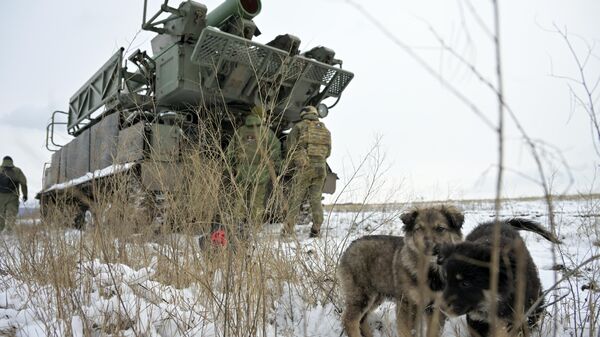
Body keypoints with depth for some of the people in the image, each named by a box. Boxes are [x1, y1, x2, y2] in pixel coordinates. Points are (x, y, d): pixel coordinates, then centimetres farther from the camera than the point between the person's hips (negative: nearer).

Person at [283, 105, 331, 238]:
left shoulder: (299, 127, 2)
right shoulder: (325, 129, 15)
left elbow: (290, 147, 2)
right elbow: (328, 152, 17)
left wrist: (293, 165, 16)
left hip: (304, 167, -3)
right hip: (321, 168, 4)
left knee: (296, 199, -1)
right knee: (316, 199, 10)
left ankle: (287, 230, -2)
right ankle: (316, 229, 6)